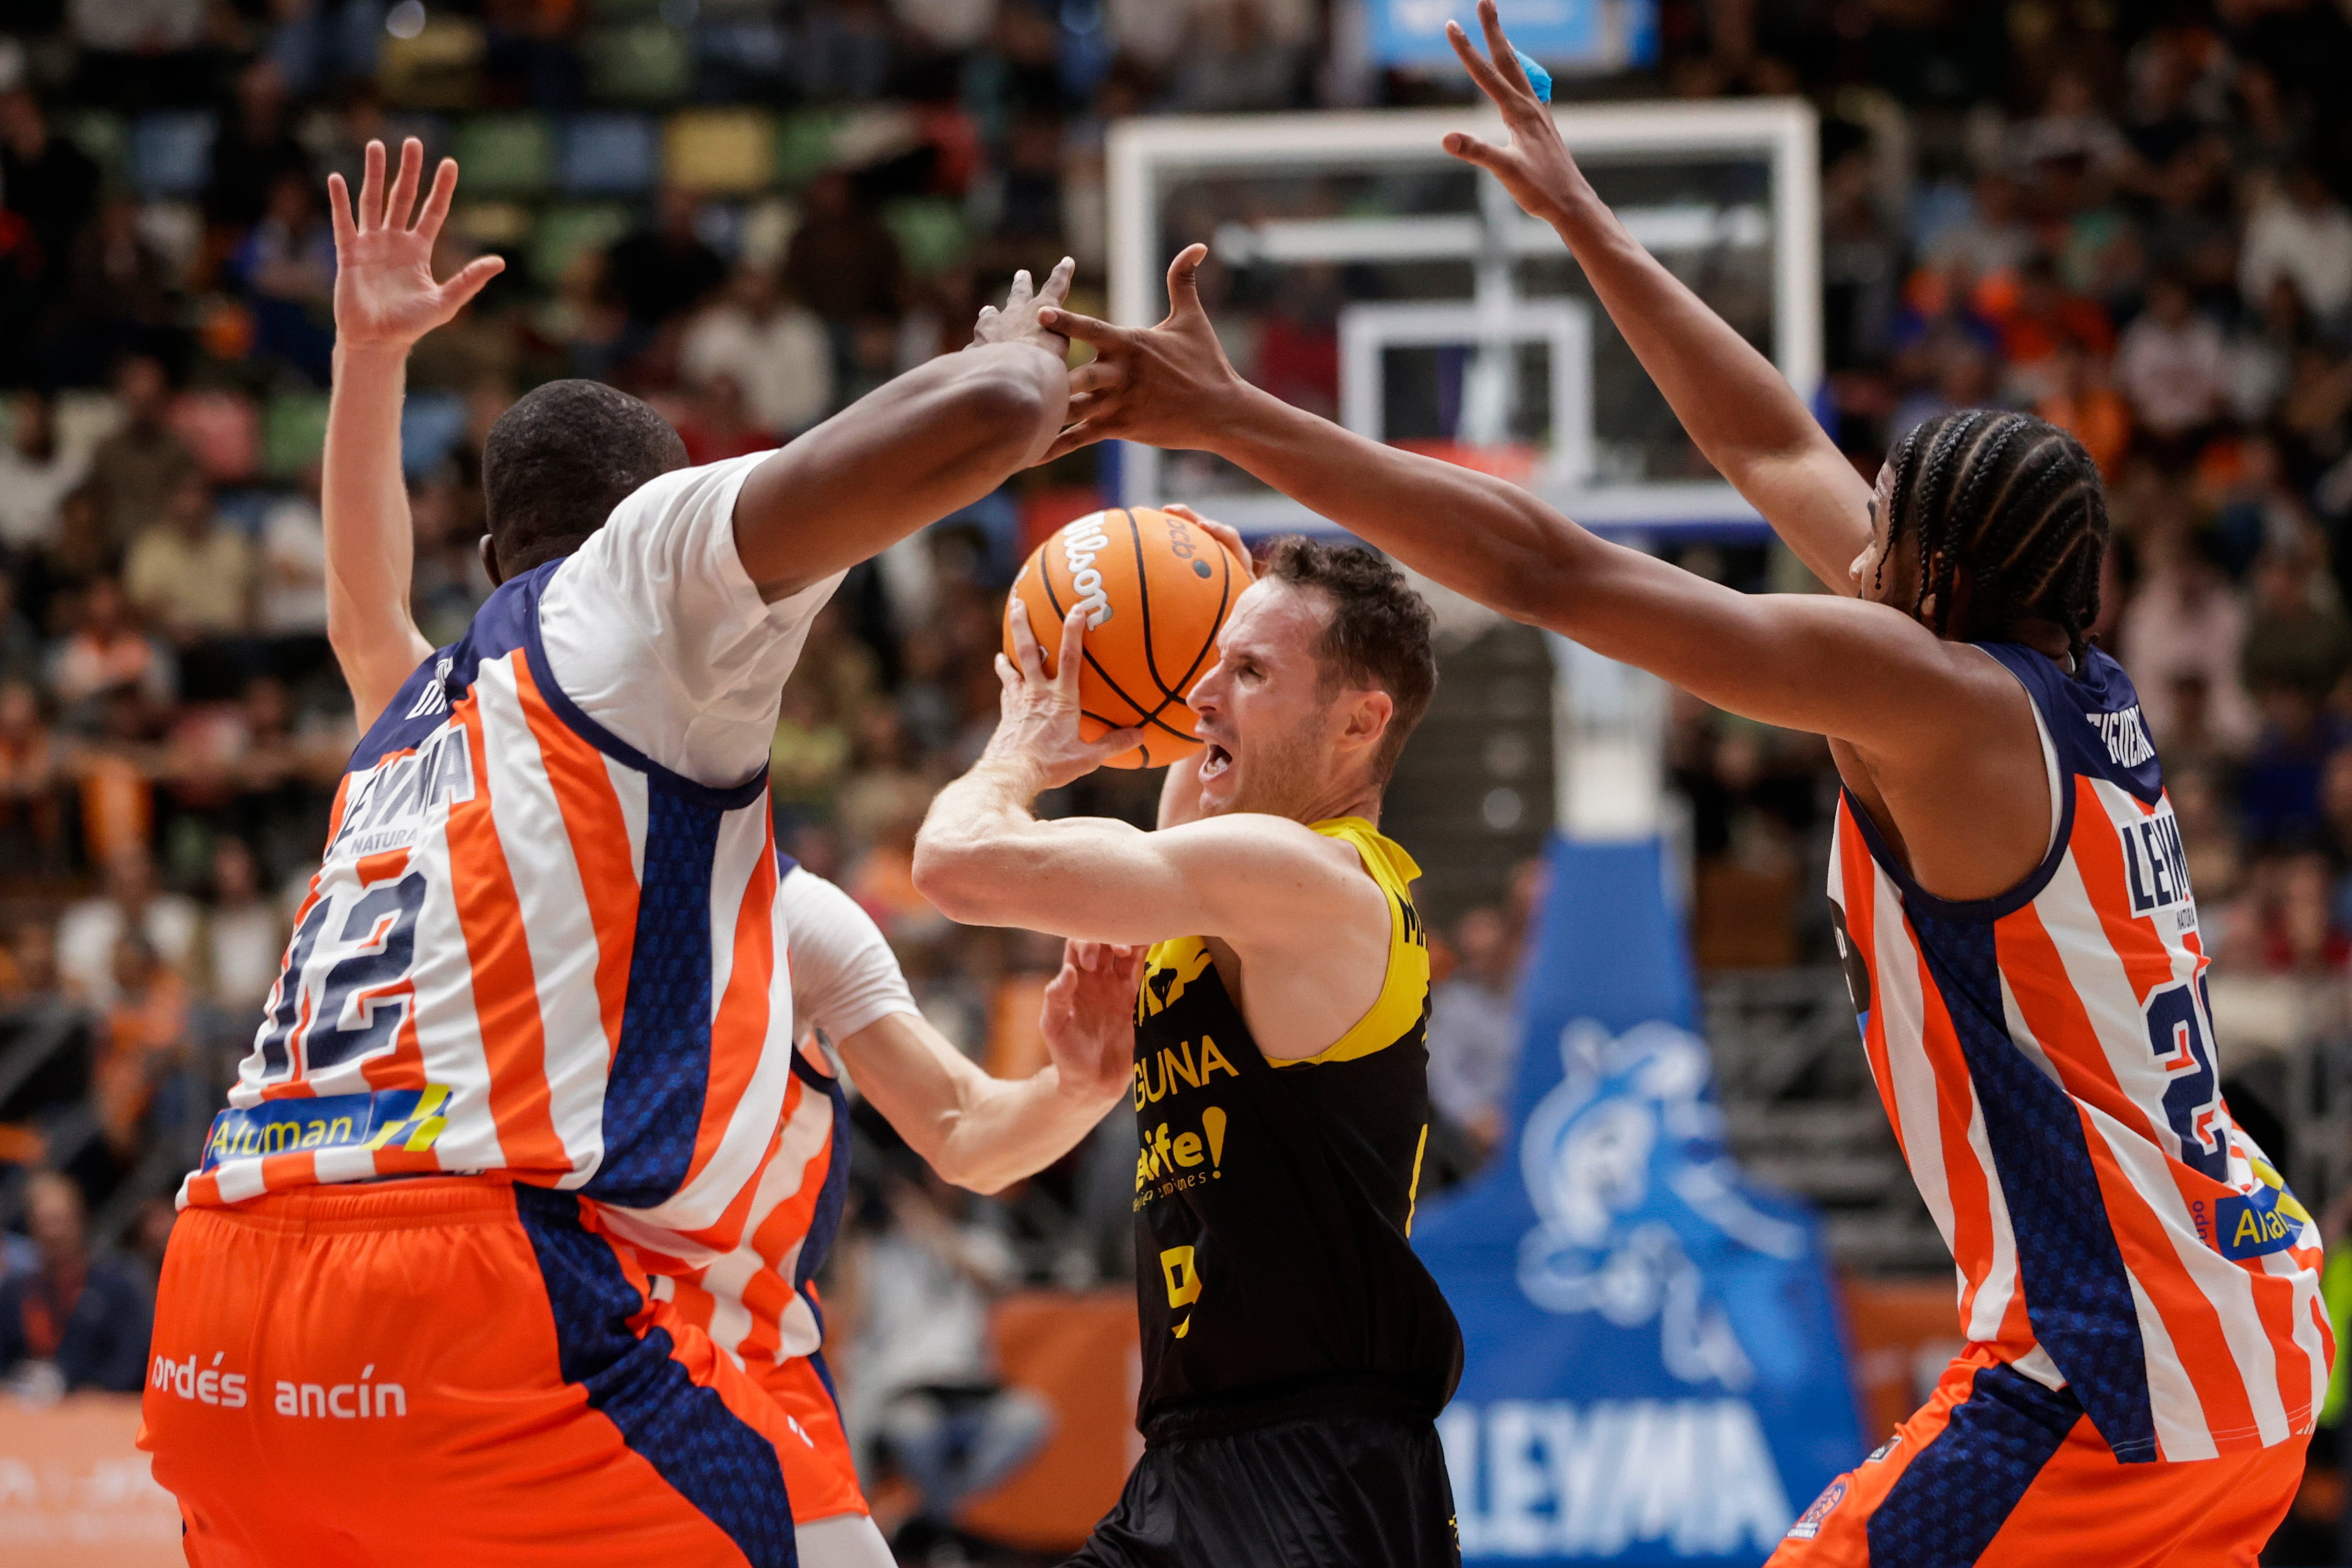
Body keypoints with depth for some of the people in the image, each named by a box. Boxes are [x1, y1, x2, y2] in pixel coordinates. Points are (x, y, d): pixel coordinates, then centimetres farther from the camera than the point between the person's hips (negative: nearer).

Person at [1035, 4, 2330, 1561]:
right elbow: (1775, 451, 22)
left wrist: (1231, 417, -13)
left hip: (2114, 1372, -10)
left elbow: (1547, 570, -15)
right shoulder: (2075, 687, 11)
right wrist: (1583, 219, 28)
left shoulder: (1938, 696, -13)